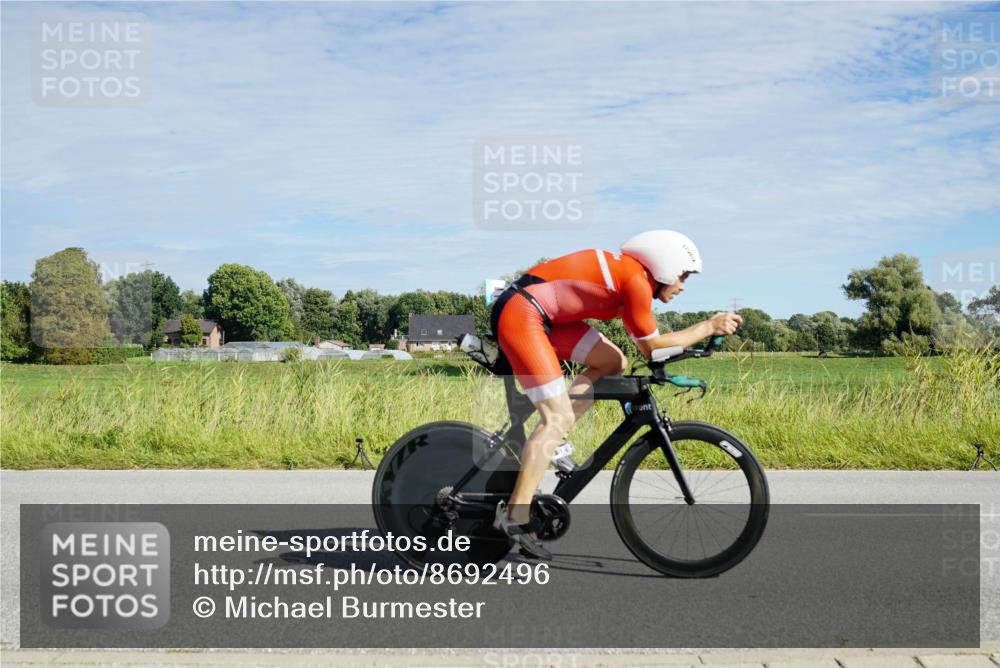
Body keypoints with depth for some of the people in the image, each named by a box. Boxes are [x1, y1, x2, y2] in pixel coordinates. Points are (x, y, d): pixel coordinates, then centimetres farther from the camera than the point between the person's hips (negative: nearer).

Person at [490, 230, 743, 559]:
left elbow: (645, 343, 23)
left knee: (612, 362, 11)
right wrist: (708, 327, -2)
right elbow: (651, 347, -6)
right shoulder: (636, 279, -12)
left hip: (542, 314, 10)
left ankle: (553, 439, 10)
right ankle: (515, 516, -10)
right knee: (558, 418, -12)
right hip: (520, 313, -10)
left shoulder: (626, 272, 17)